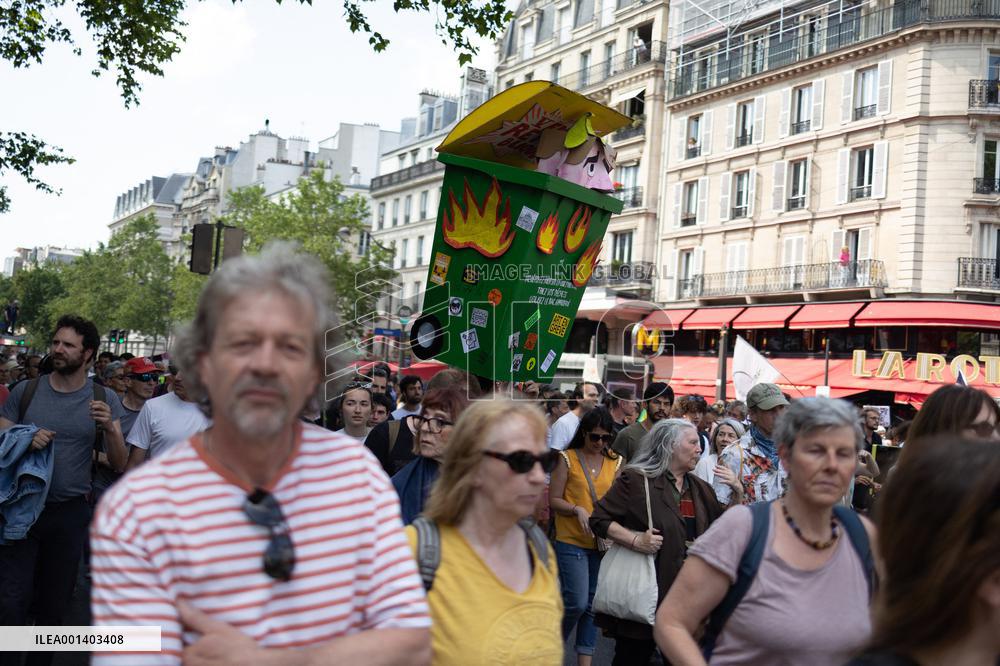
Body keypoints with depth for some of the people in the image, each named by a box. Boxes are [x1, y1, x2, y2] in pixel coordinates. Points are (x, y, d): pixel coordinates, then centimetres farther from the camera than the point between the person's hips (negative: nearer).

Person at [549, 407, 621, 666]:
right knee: (577, 603, -8)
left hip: (603, 542, 4)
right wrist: (577, 510, -20)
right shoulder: (567, 459, -3)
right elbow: (553, 499, -5)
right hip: (571, 542, -4)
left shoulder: (615, 462, 7)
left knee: (593, 604, 8)